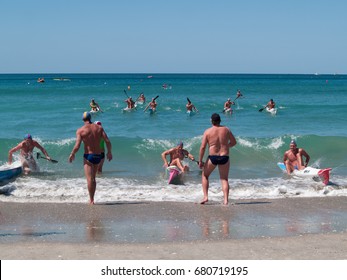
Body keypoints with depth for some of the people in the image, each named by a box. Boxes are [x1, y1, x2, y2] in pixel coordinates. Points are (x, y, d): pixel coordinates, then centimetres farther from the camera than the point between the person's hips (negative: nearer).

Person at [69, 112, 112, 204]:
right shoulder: (99, 128, 3)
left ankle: (91, 200, -11)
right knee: (93, 178, 18)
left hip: (88, 156, -4)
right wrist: (109, 152, 12)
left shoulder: (80, 130, -8)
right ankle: (92, 199, 24)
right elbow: (108, 142, -2)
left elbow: (77, 146, -14)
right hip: (98, 156, 4)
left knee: (90, 179, -5)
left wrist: (72, 154, 2)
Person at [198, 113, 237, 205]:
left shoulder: (207, 131, -4)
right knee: (224, 179, 12)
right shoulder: (226, 130, 3)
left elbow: (202, 147, -7)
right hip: (224, 157, 2)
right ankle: (226, 200, 0)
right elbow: (234, 142, 12)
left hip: (212, 157, -2)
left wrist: (200, 161, 0)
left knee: (205, 176, 19)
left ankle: (205, 196, 9)